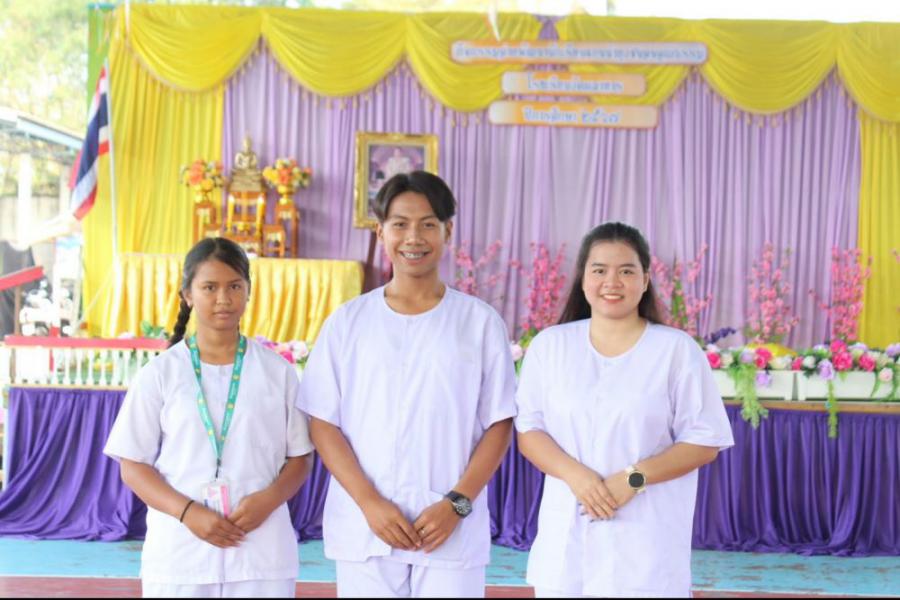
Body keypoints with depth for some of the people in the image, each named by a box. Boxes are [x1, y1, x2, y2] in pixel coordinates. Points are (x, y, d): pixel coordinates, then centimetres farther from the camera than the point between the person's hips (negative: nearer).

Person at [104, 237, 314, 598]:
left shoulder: (277, 371, 4)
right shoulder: (159, 374, 2)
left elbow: (299, 458, 7)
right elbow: (133, 467, 2)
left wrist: (269, 499, -12)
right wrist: (187, 512, -13)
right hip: (179, 553, 0)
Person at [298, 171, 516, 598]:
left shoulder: (480, 322, 4)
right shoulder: (347, 322, 5)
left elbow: (499, 425, 4)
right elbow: (323, 423, 3)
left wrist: (456, 504, -9)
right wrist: (370, 503, -9)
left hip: (452, 534, -1)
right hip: (364, 533, 1)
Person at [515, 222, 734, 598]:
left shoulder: (676, 349, 0)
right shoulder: (549, 345, 8)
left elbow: (704, 441, 0)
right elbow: (528, 430, 6)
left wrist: (635, 478, -14)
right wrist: (575, 474, -13)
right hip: (565, 539, 3)